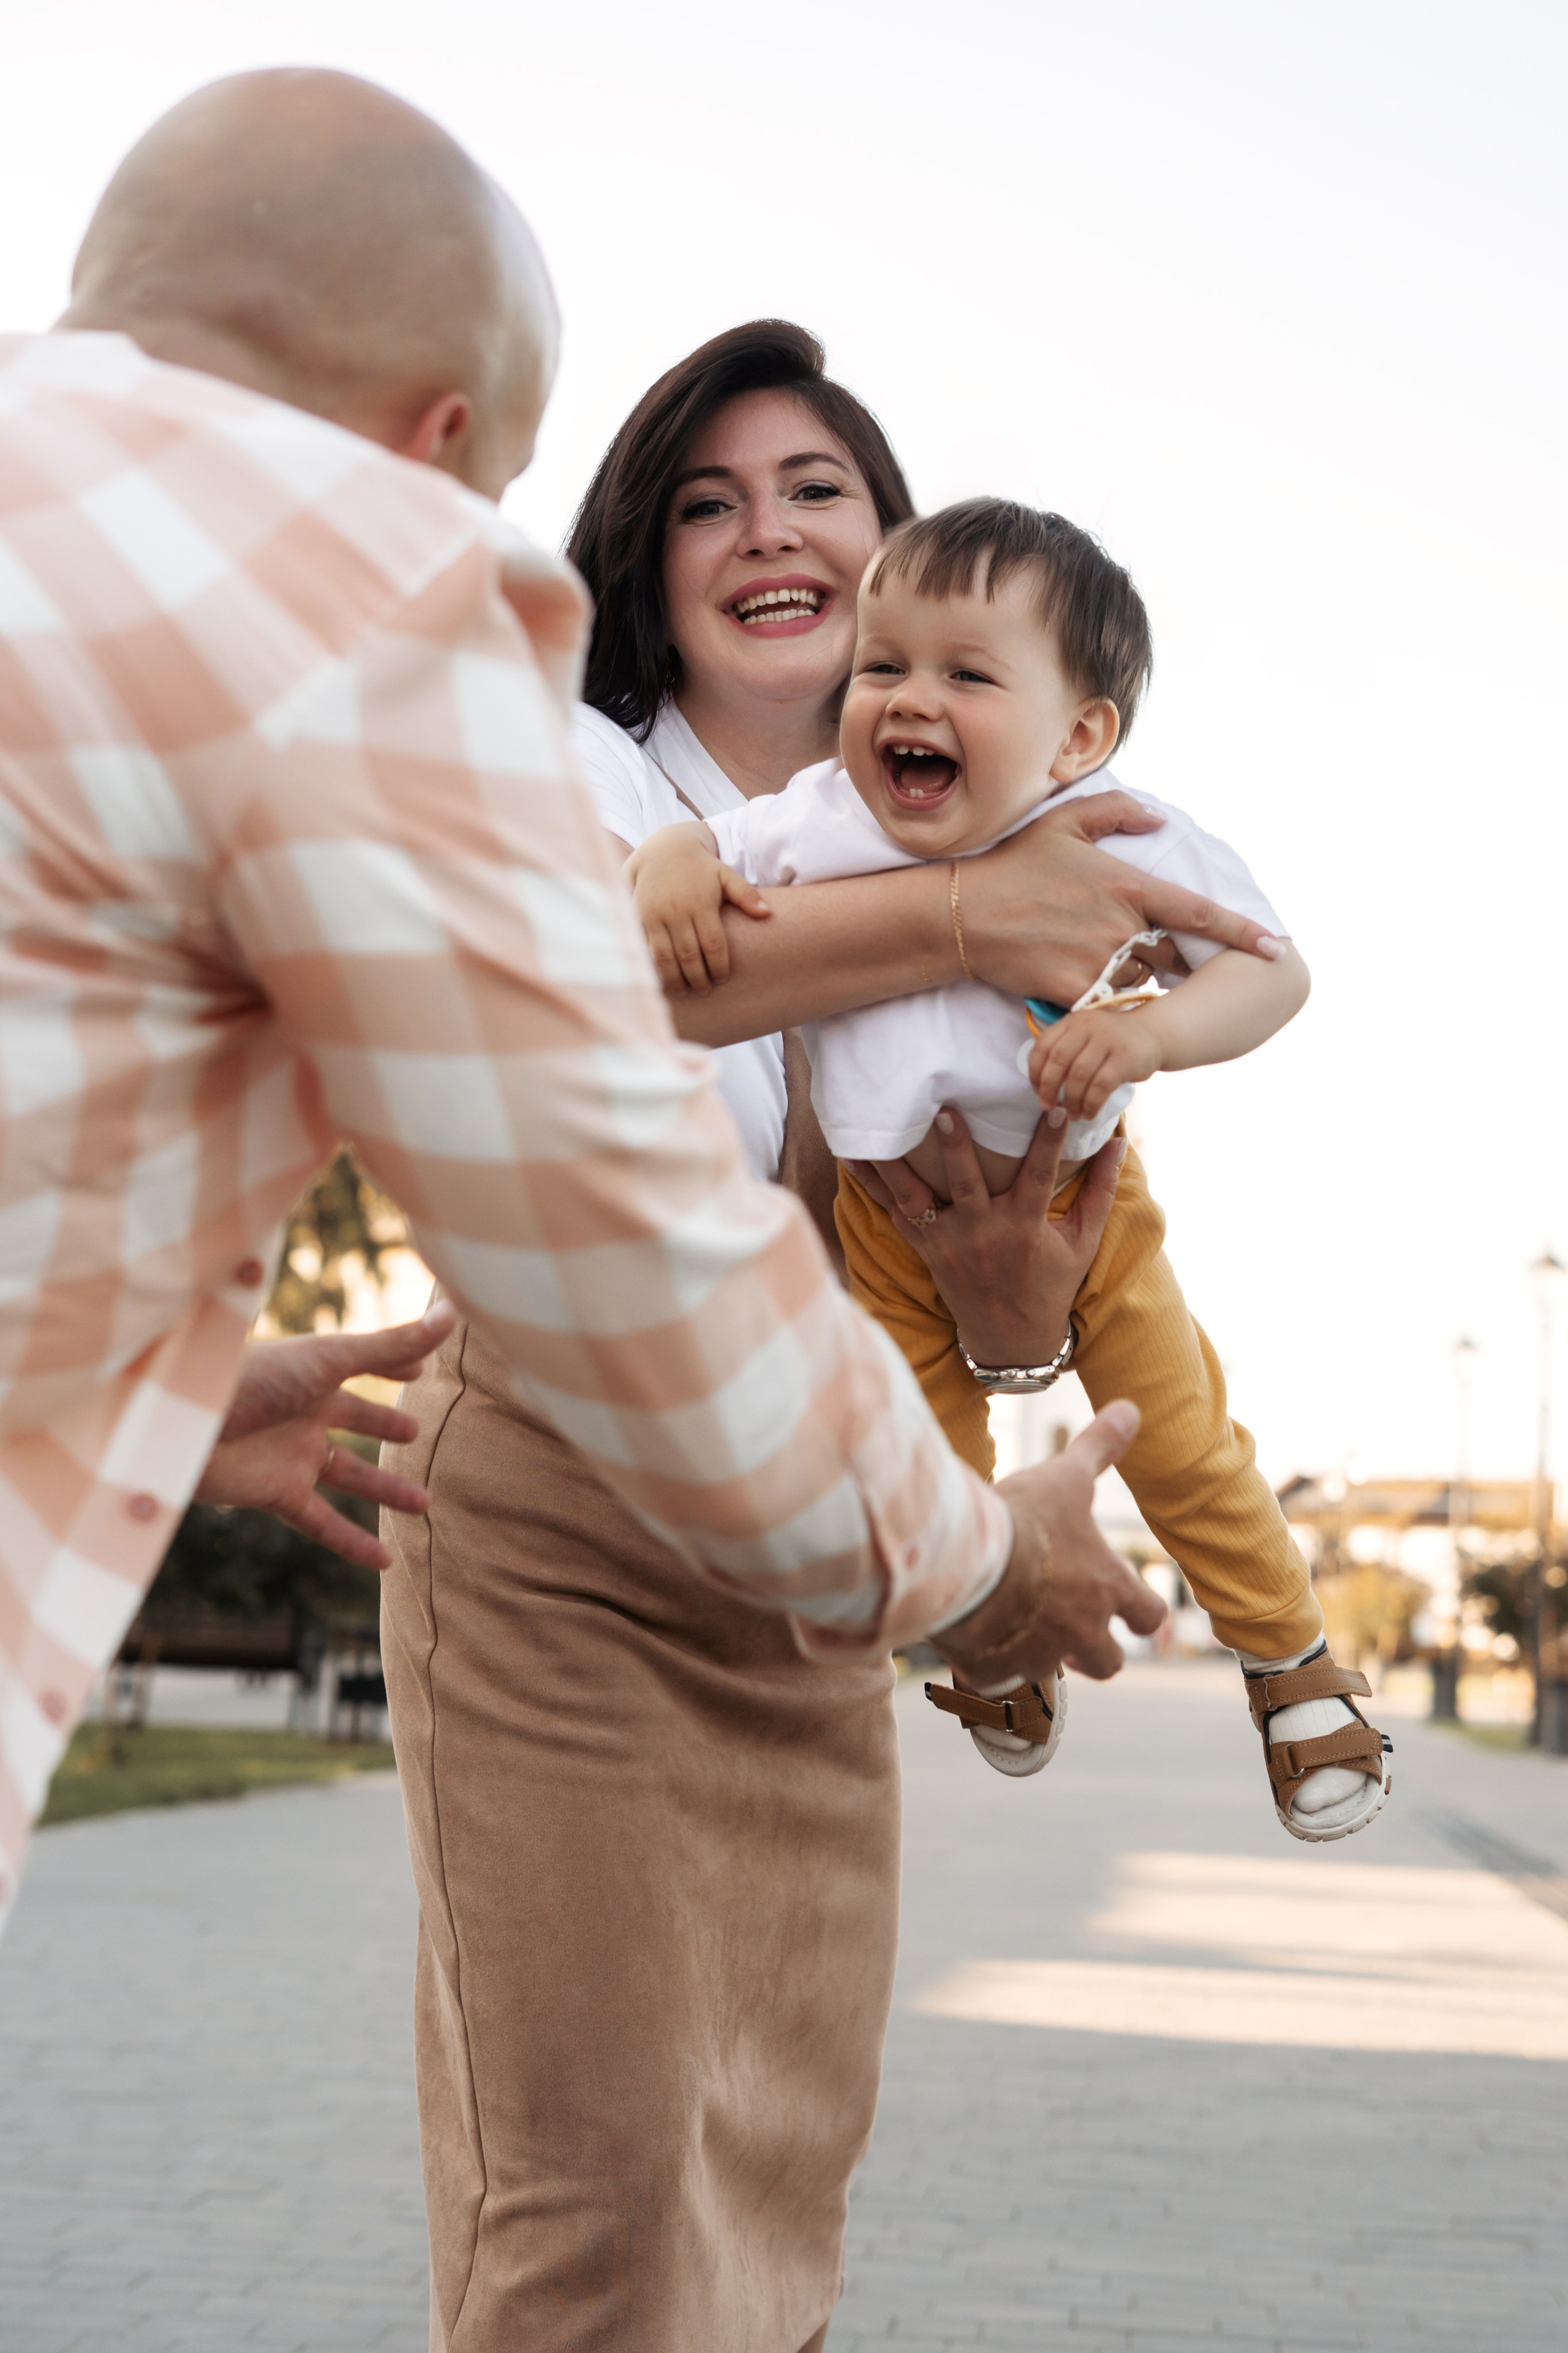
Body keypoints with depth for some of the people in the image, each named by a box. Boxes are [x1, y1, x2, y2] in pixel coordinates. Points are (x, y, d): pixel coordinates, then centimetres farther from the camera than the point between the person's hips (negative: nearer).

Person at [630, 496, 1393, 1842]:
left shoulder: (1129, 846, -26)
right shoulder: (823, 829, -22)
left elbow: (1273, 968, -21)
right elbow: (710, 844, -7)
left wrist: (1148, 1031, -40)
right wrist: (670, 871, -32)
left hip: (1077, 1200, -1)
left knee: (1182, 1447, 6)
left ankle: (1292, 1657, 32)